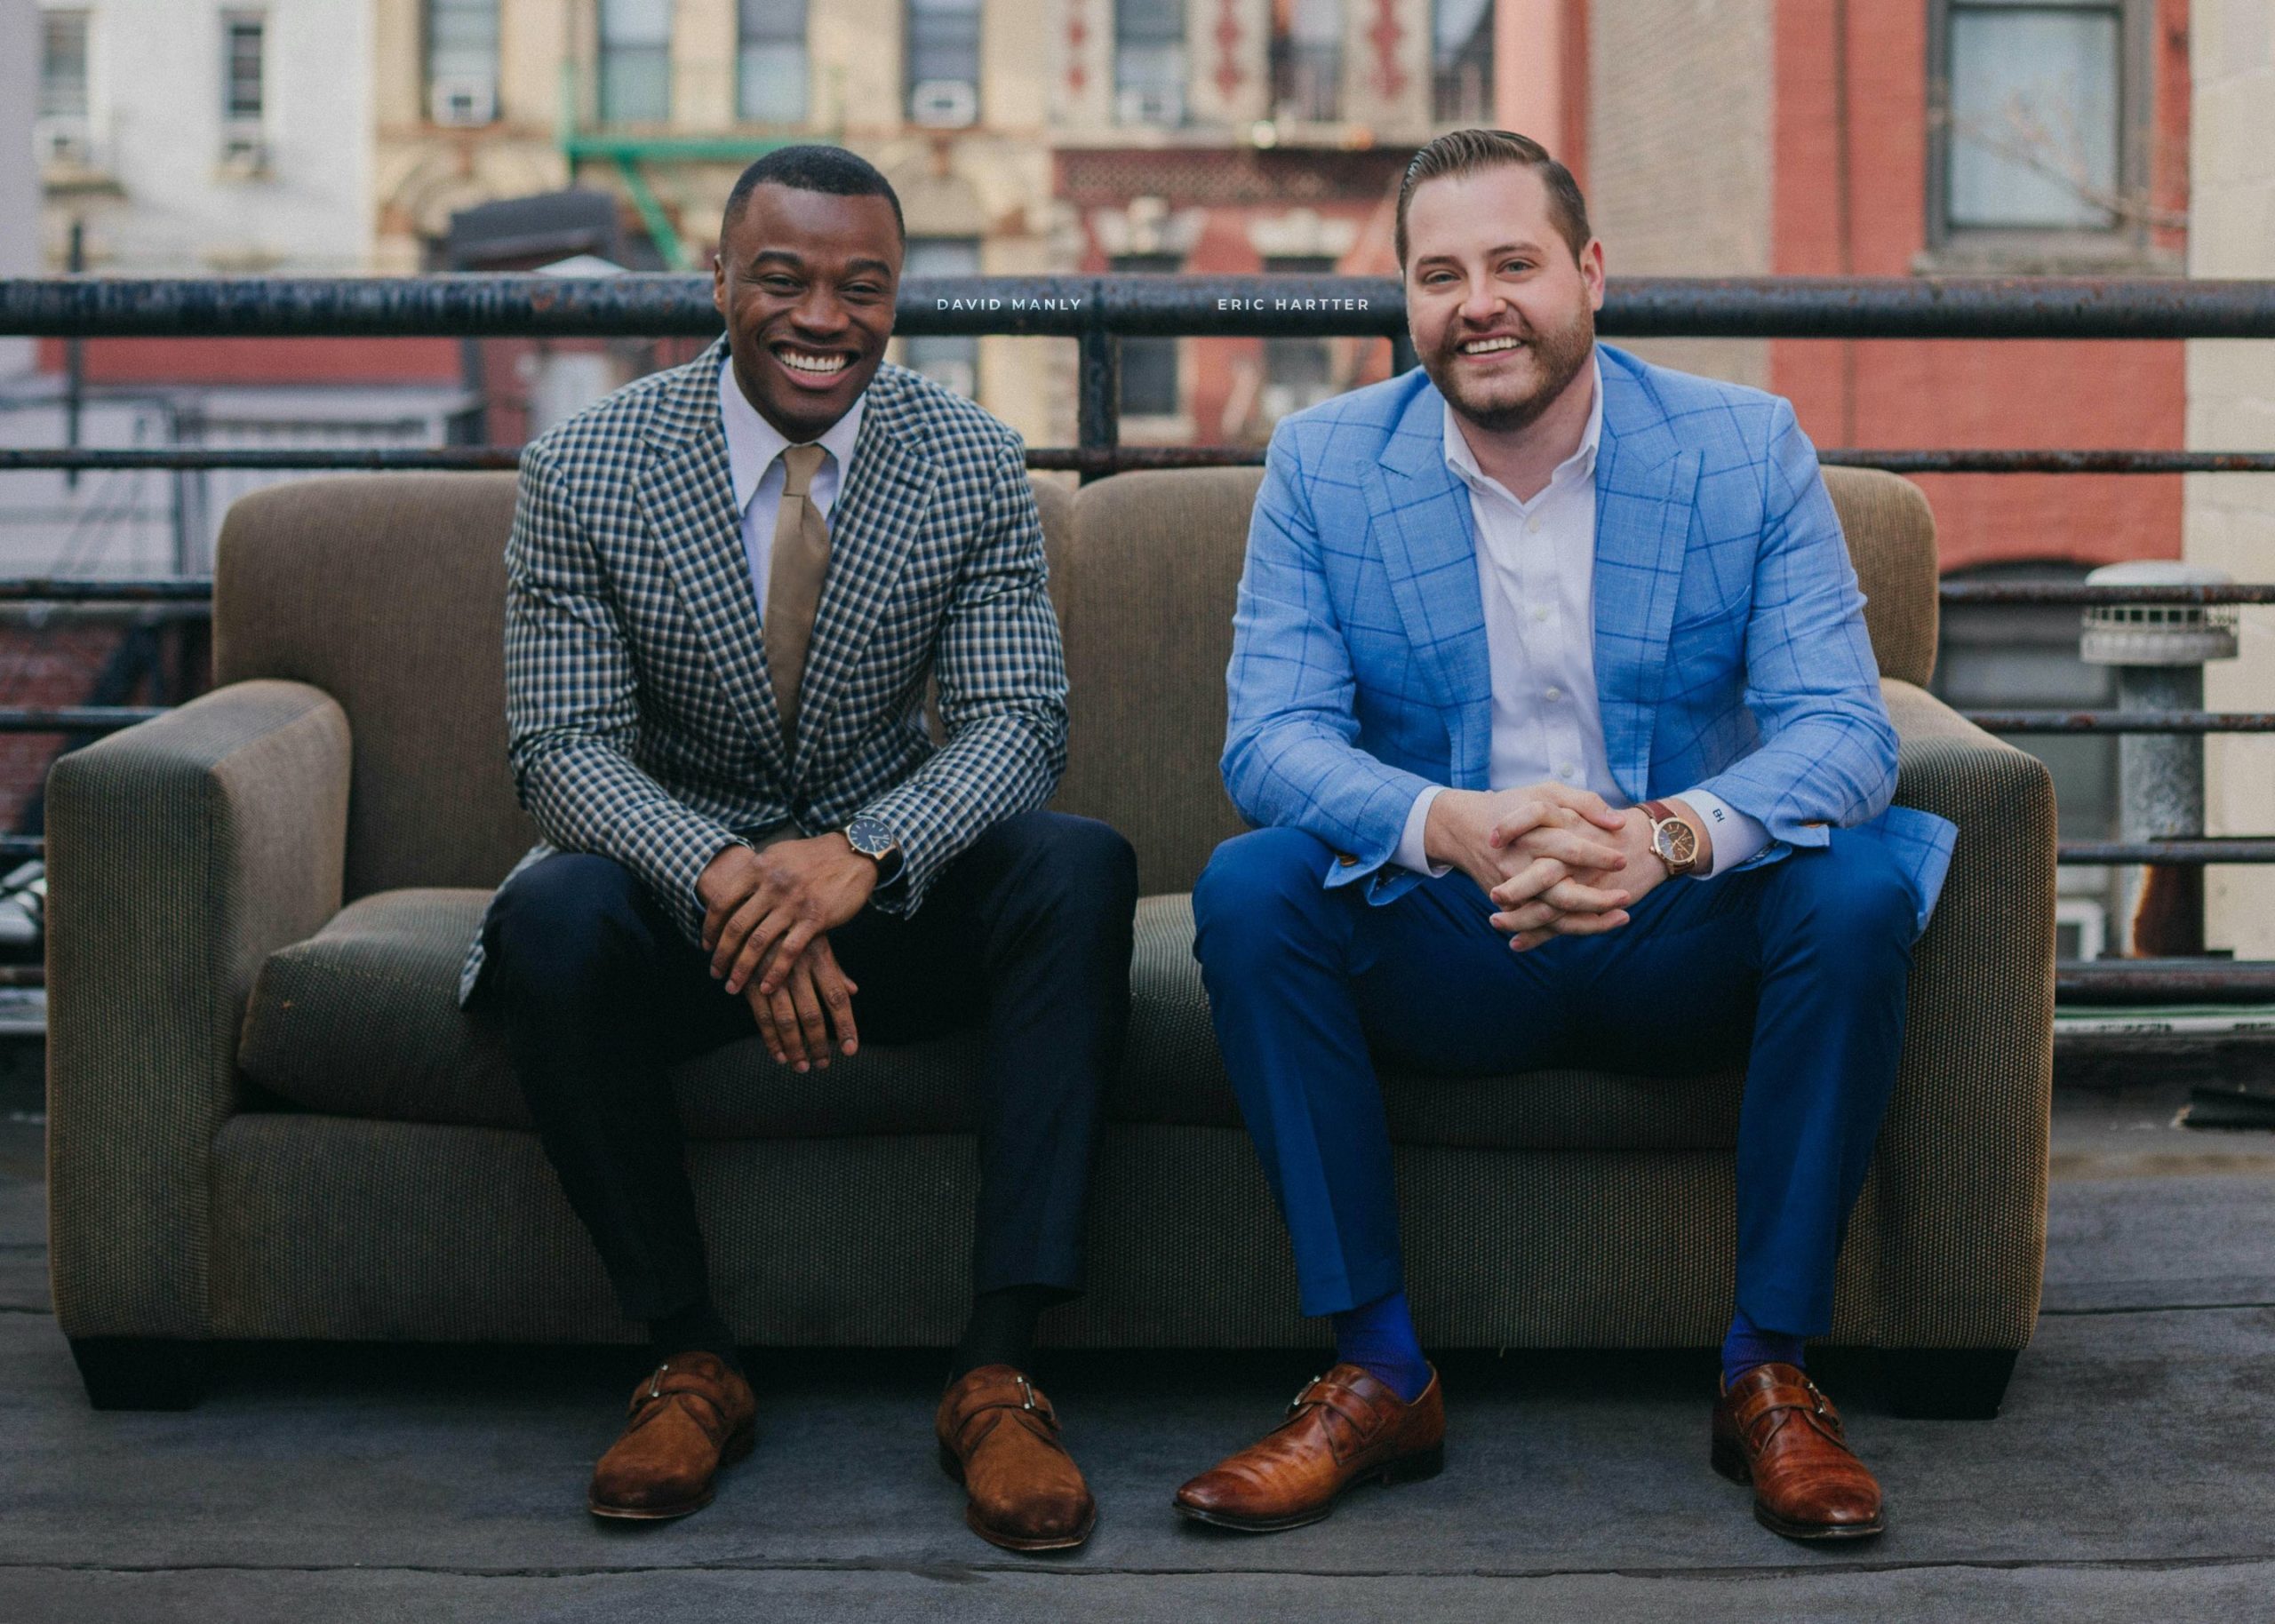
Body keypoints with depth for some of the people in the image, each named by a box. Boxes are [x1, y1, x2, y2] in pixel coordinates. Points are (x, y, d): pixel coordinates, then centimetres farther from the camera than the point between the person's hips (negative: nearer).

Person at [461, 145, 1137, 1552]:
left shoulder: (974, 463, -3)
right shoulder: (584, 473, -6)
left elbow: (1018, 722, -10)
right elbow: (564, 746, -12)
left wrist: (859, 855, -32)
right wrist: (725, 875, -33)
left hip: (893, 895, 1)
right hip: (679, 882, -1)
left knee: (1082, 867, -29)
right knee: (556, 916, -34)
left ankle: (999, 1373, -26)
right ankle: (690, 1360, -15)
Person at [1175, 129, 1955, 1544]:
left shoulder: (1751, 448, -5)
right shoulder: (1322, 465, -3)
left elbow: (1842, 728, -15)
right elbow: (1271, 739, -13)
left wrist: (1675, 833, -38)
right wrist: (1453, 826, -36)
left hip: (1681, 949, 0)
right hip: (1441, 954, 1)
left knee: (1859, 886, -29)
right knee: (1251, 886, -26)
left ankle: (1773, 1374, -14)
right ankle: (1378, 1374, -17)